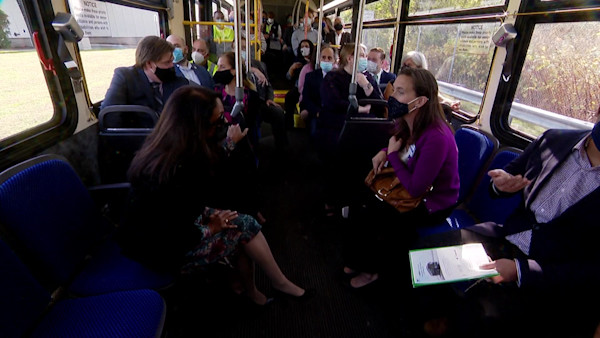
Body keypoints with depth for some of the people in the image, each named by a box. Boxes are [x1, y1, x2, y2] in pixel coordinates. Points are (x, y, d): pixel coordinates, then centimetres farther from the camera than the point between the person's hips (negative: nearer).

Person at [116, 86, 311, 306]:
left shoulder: (169, 147, -8)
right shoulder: (175, 171, -35)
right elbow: (172, 240, -30)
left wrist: (230, 143, 18)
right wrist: (210, 228, -16)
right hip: (161, 251, -8)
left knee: (242, 224, -5)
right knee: (244, 227, -11)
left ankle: (251, 292, 14)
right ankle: (279, 283, 13)